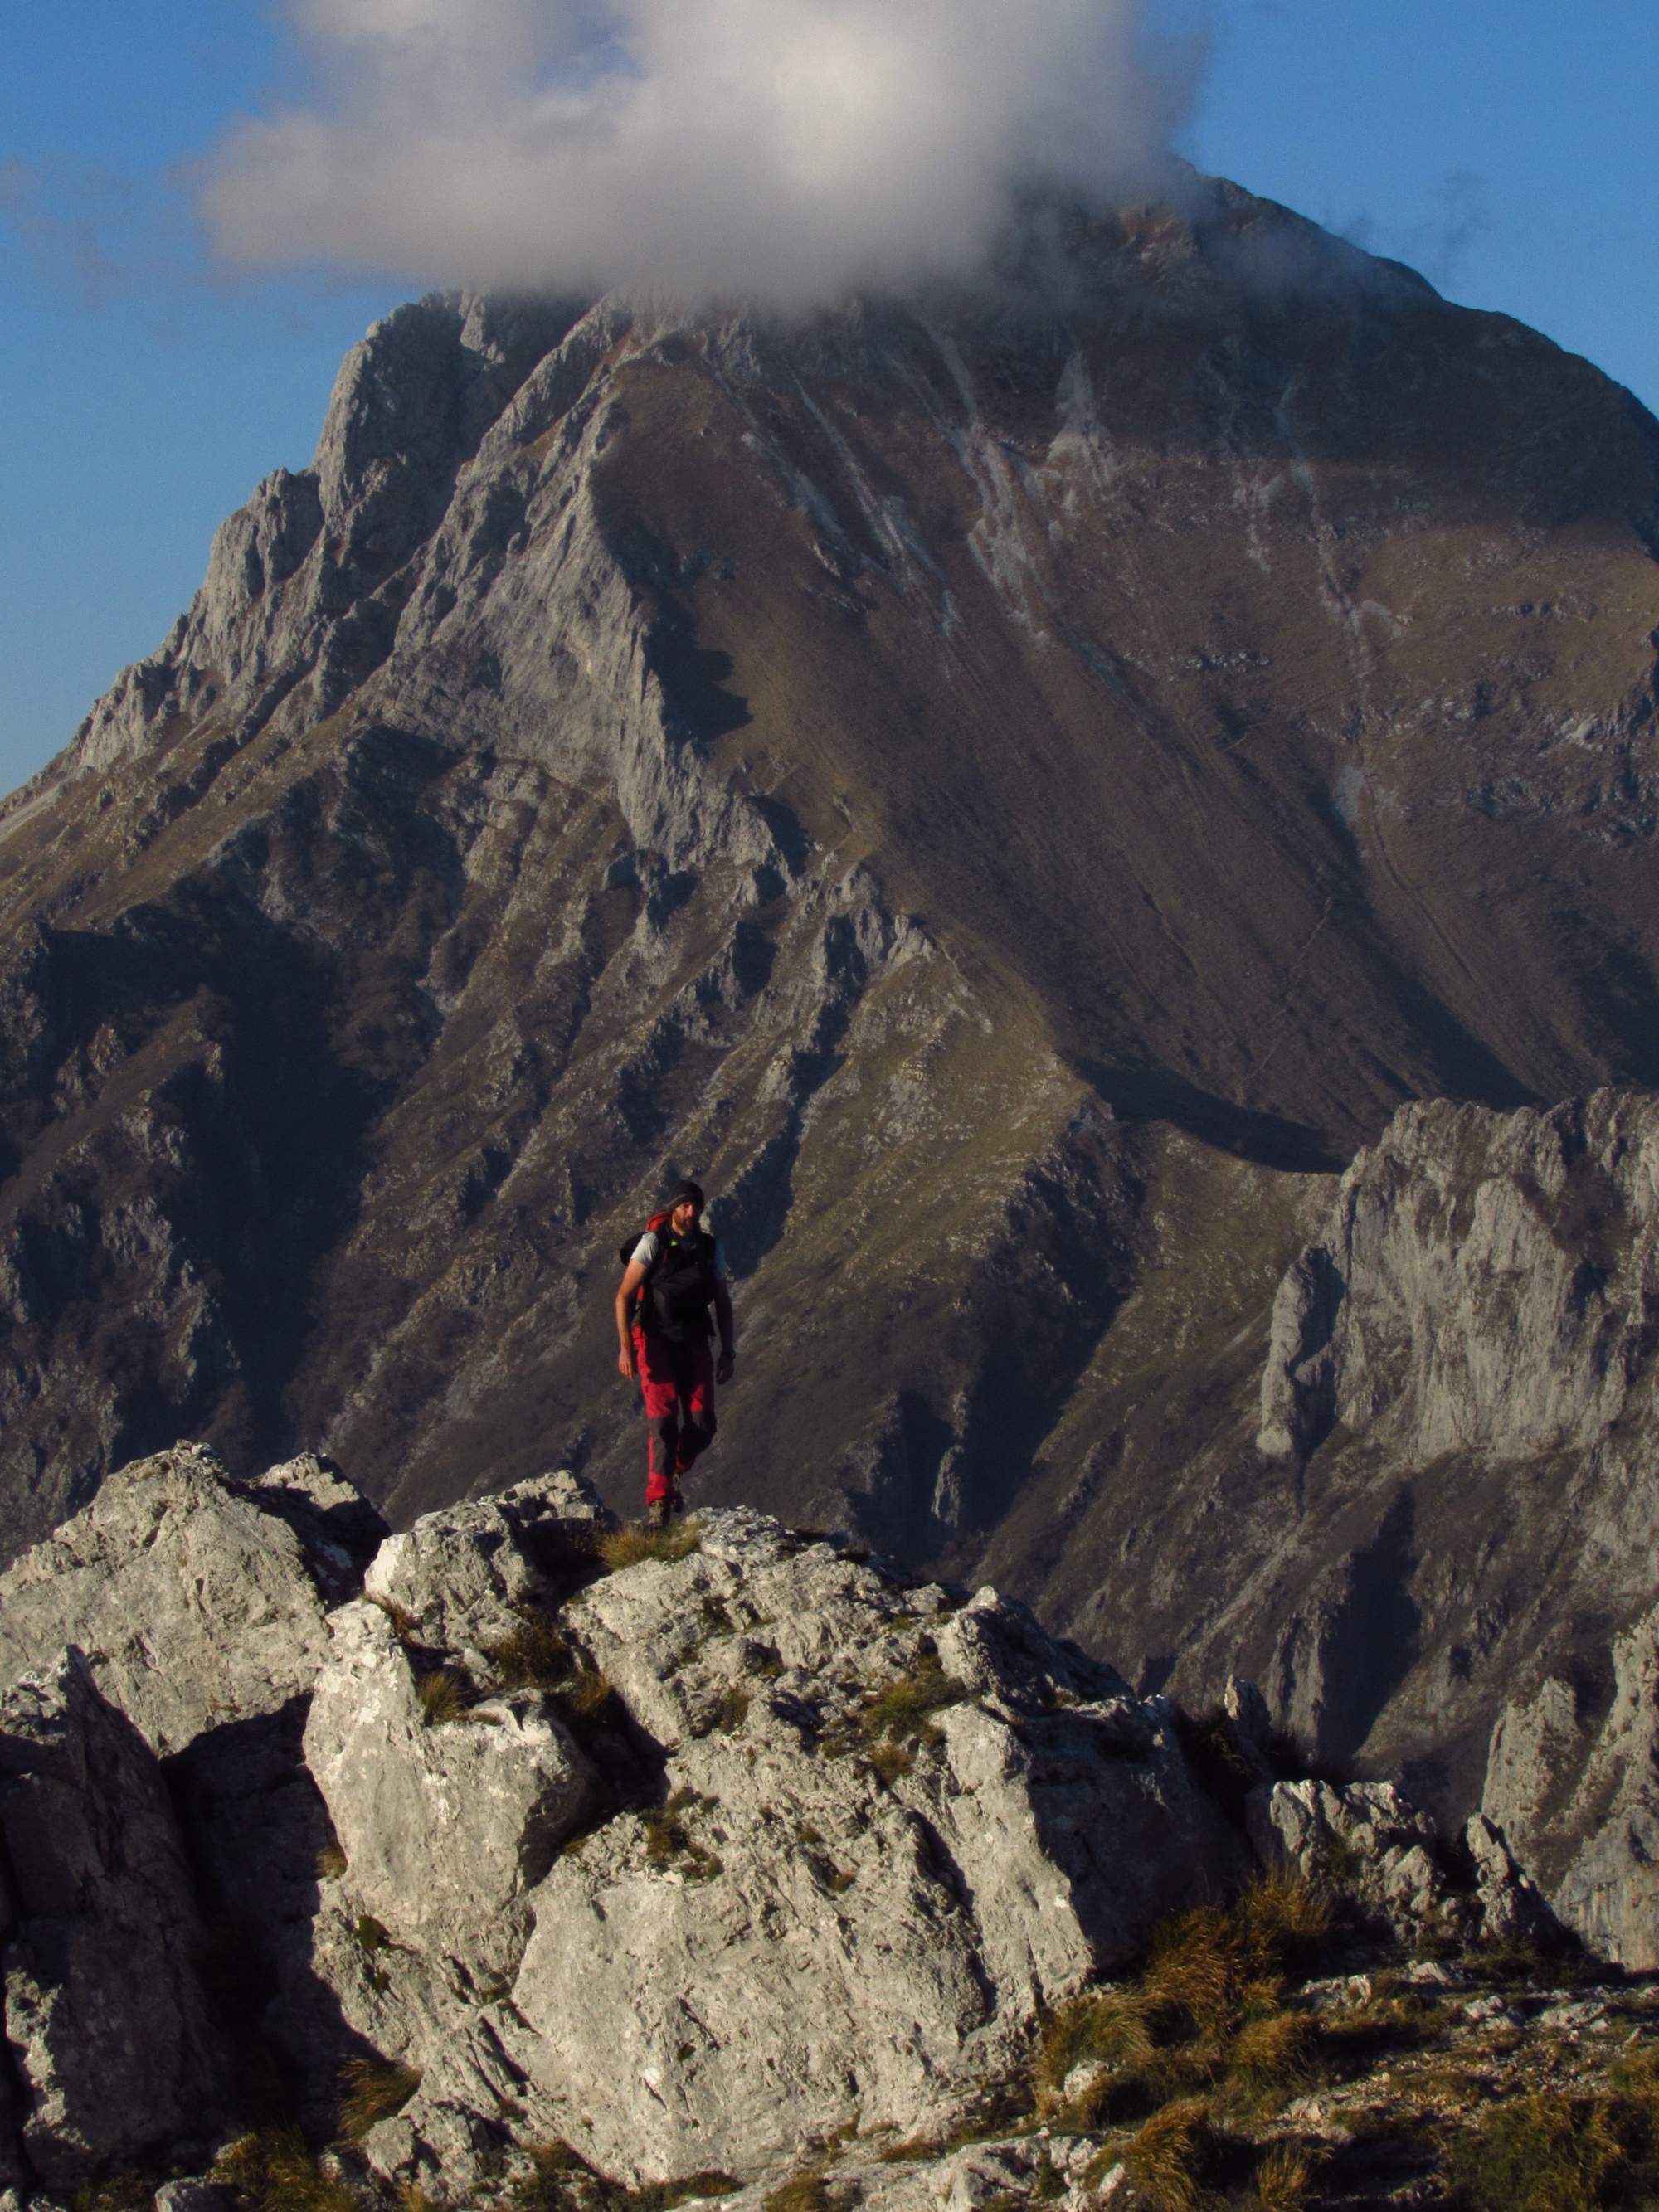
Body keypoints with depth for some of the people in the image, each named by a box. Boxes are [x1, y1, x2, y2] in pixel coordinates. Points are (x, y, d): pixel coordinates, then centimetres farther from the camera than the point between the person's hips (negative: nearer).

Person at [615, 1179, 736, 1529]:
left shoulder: (710, 1249, 6)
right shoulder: (653, 1243, -8)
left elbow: (722, 1303, 15)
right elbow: (624, 1295, -10)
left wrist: (728, 1352, 9)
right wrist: (625, 1348, -17)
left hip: (694, 1343, 4)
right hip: (655, 1342, -4)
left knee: (702, 1424, -6)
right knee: (664, 1421, -15)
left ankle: (673, 1476, 20)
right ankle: (658, 1501, -8)